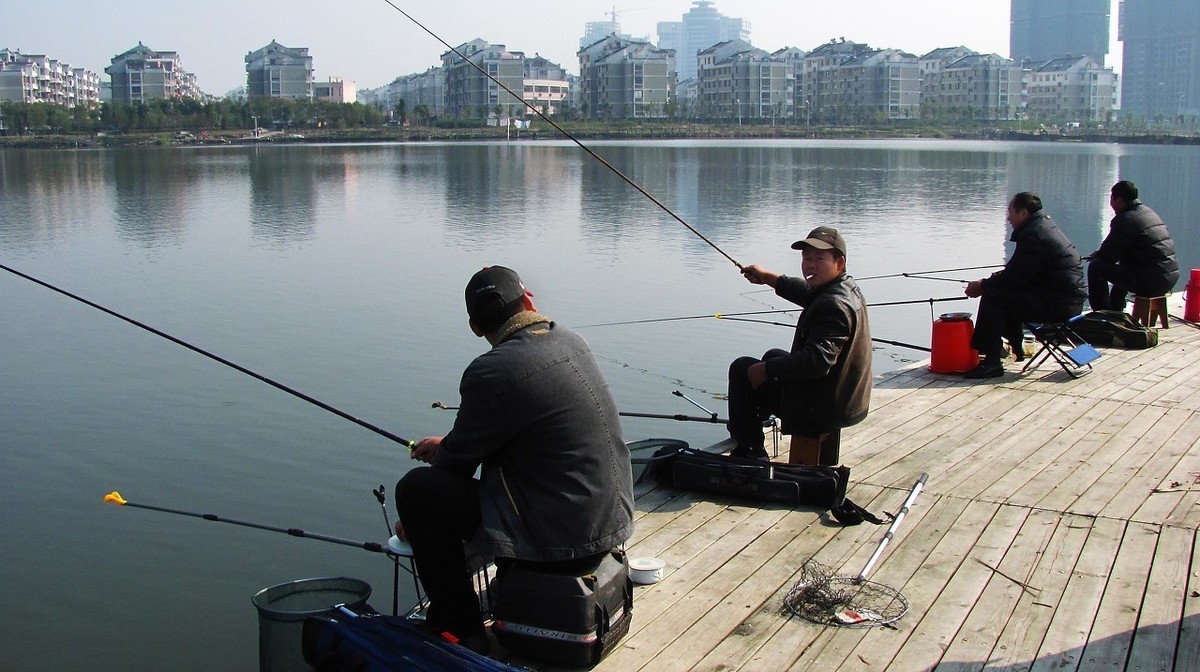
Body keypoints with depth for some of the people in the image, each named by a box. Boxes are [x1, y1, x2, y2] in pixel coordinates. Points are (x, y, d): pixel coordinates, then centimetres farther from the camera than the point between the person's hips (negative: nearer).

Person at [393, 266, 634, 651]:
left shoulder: (492, 372, -19)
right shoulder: (571, 341, 5)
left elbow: (458, 461, -5)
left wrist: (415, 518, 13)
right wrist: (448, 443, 27)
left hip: (560, 542, -8)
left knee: (415, 487, -2)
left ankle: (460, 629, 7)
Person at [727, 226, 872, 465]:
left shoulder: (833, 304, -28)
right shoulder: (847, 288, 5)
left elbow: (818, 360, -36)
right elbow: (807, 293, 26)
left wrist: (766, 370, -25)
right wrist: (767, 277, 30)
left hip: (821, 407, -11)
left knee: (742, 369, 2)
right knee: (774, 355, 34)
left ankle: (748, 450, 12)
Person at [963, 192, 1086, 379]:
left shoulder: (1033, 235, -17)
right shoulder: (1044, 227, 17)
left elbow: (1014, 278, -18)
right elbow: (1017, 273, 21)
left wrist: (982, 286, -4)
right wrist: (987, 282, 10)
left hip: (1058, 305, -11)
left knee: (992, 297, -15)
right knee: (1007, 294, 26)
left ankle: (992, 362, -17)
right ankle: (1015, 348, 34)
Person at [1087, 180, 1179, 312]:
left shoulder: (1124, 220, -13)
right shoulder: (1149, 212, 18)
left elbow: (1108, 254, -10)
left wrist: (1095, 255, 12)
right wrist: (1099, 254, 22)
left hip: (1150, 281, -10)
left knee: (1096, 267, -4)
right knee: (1122, 266, 36)